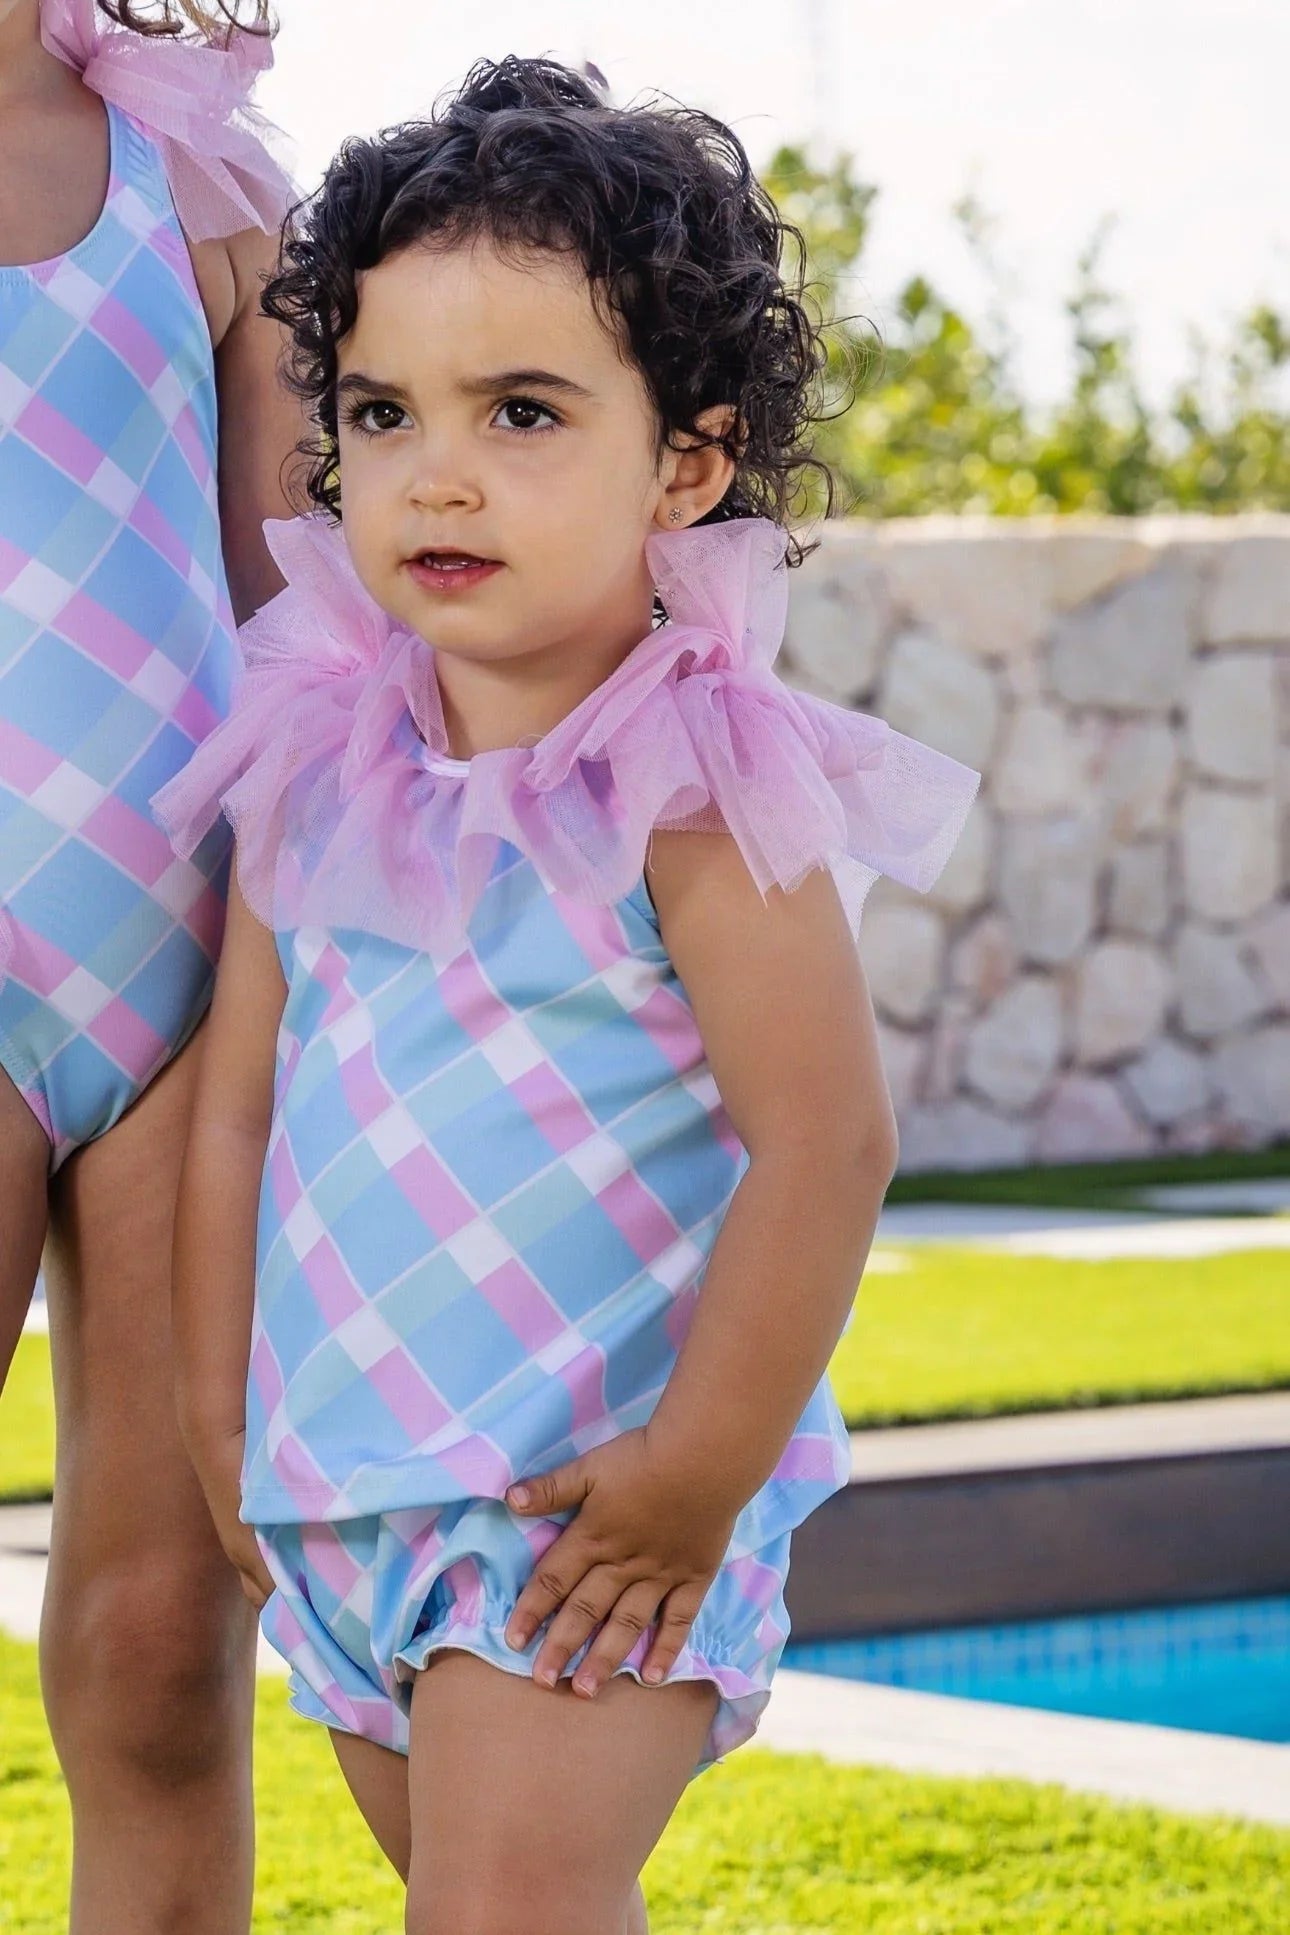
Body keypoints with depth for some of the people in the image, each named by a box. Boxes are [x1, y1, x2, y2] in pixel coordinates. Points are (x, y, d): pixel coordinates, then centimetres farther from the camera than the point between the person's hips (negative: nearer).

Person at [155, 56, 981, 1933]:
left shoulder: (689, 786, -15)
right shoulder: (318, 761, 3)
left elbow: (825, 1145, -18)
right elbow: (240, 1103, 11)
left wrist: (697, 1472, -16)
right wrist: (223, 1412, 9)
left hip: (594, 1503, -7)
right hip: (348, 1491, 7)